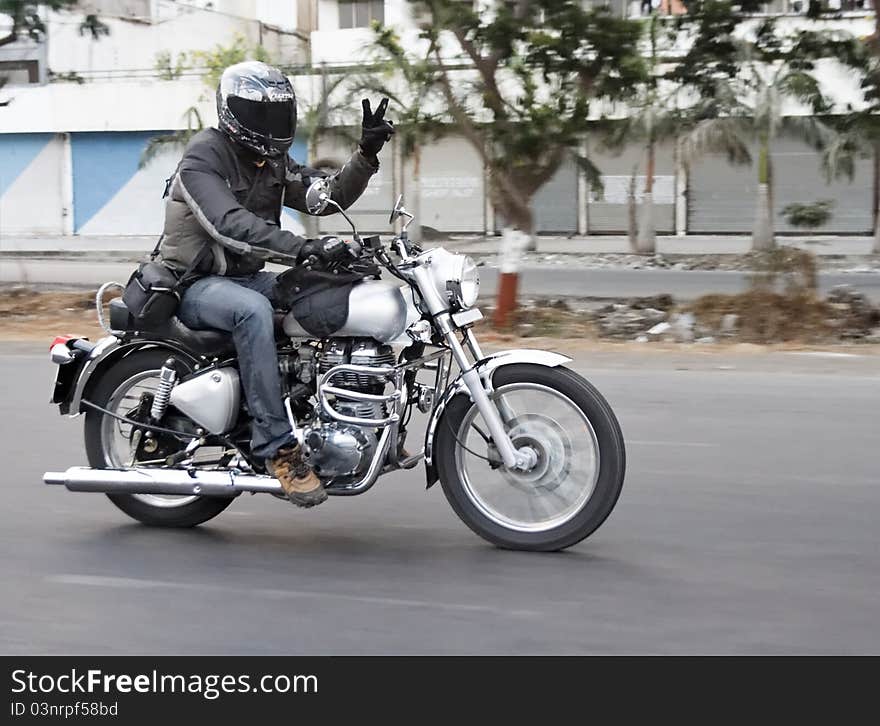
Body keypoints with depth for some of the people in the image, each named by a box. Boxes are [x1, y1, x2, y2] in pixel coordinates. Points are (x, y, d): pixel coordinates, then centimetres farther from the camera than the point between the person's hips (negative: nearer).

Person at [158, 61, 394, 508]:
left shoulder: (273, 163, 10)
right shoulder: (202, 159, -16)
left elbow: (332, 196, 7)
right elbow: (229, 224, -32)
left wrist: (367, 153, -9)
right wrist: (303, 248, -41)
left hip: (247, 277, 8)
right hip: (197, 286, -8)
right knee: (254, 311, -39)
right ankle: (277, 447, -39)